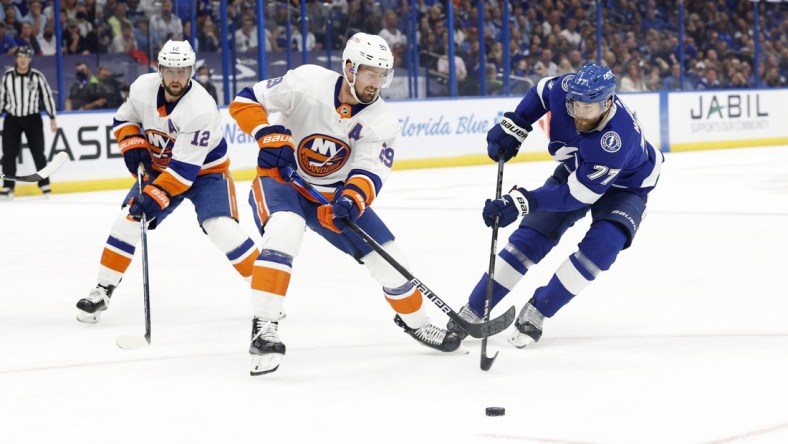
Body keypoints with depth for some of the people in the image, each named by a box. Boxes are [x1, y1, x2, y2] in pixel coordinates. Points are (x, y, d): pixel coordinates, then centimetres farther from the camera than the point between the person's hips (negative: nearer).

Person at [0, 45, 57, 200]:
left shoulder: (37, 76, -7)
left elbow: (47, 96, -1)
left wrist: (52, 118, -1)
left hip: (32, 118, -1)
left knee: (38, 152, 2)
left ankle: (44, 184, 12)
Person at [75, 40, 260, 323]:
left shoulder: (201, 109, -33)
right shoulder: (143, 88, -16)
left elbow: (185, 167, -33)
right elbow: (124, 119, 6)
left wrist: (156, 196, -39)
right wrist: (132, 144, -13)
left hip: (204, 169, -5)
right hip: (159, 166, 5)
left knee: (220, 227, -24)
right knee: (128, 218, -8)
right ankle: (103, 291, 4)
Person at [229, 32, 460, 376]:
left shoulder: (380, 121, -10)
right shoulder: (307, 83, -22)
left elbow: (370, 171, -20)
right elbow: (246, 101, -16)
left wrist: (353, 197, -41)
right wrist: (271, 136, -32)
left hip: (332, 192, 4)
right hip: (280, 177, -4)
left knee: (386, 255, 2)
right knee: (284, 231, -37)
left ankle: (414, 320, 31)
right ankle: (263, 328, -34)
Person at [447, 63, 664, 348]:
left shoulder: (617, 139, -43)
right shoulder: (566, 89, -29)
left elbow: (577, 195, -37)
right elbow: (542, 91, -2)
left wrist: (521, 203, -43)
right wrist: (513, 126, -12)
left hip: (624, 185, -5)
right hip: (575, 170, 5)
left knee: (602, 244, -28)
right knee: (531, 236, -5)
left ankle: (536, 312, -14)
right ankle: (471, 313, 1)